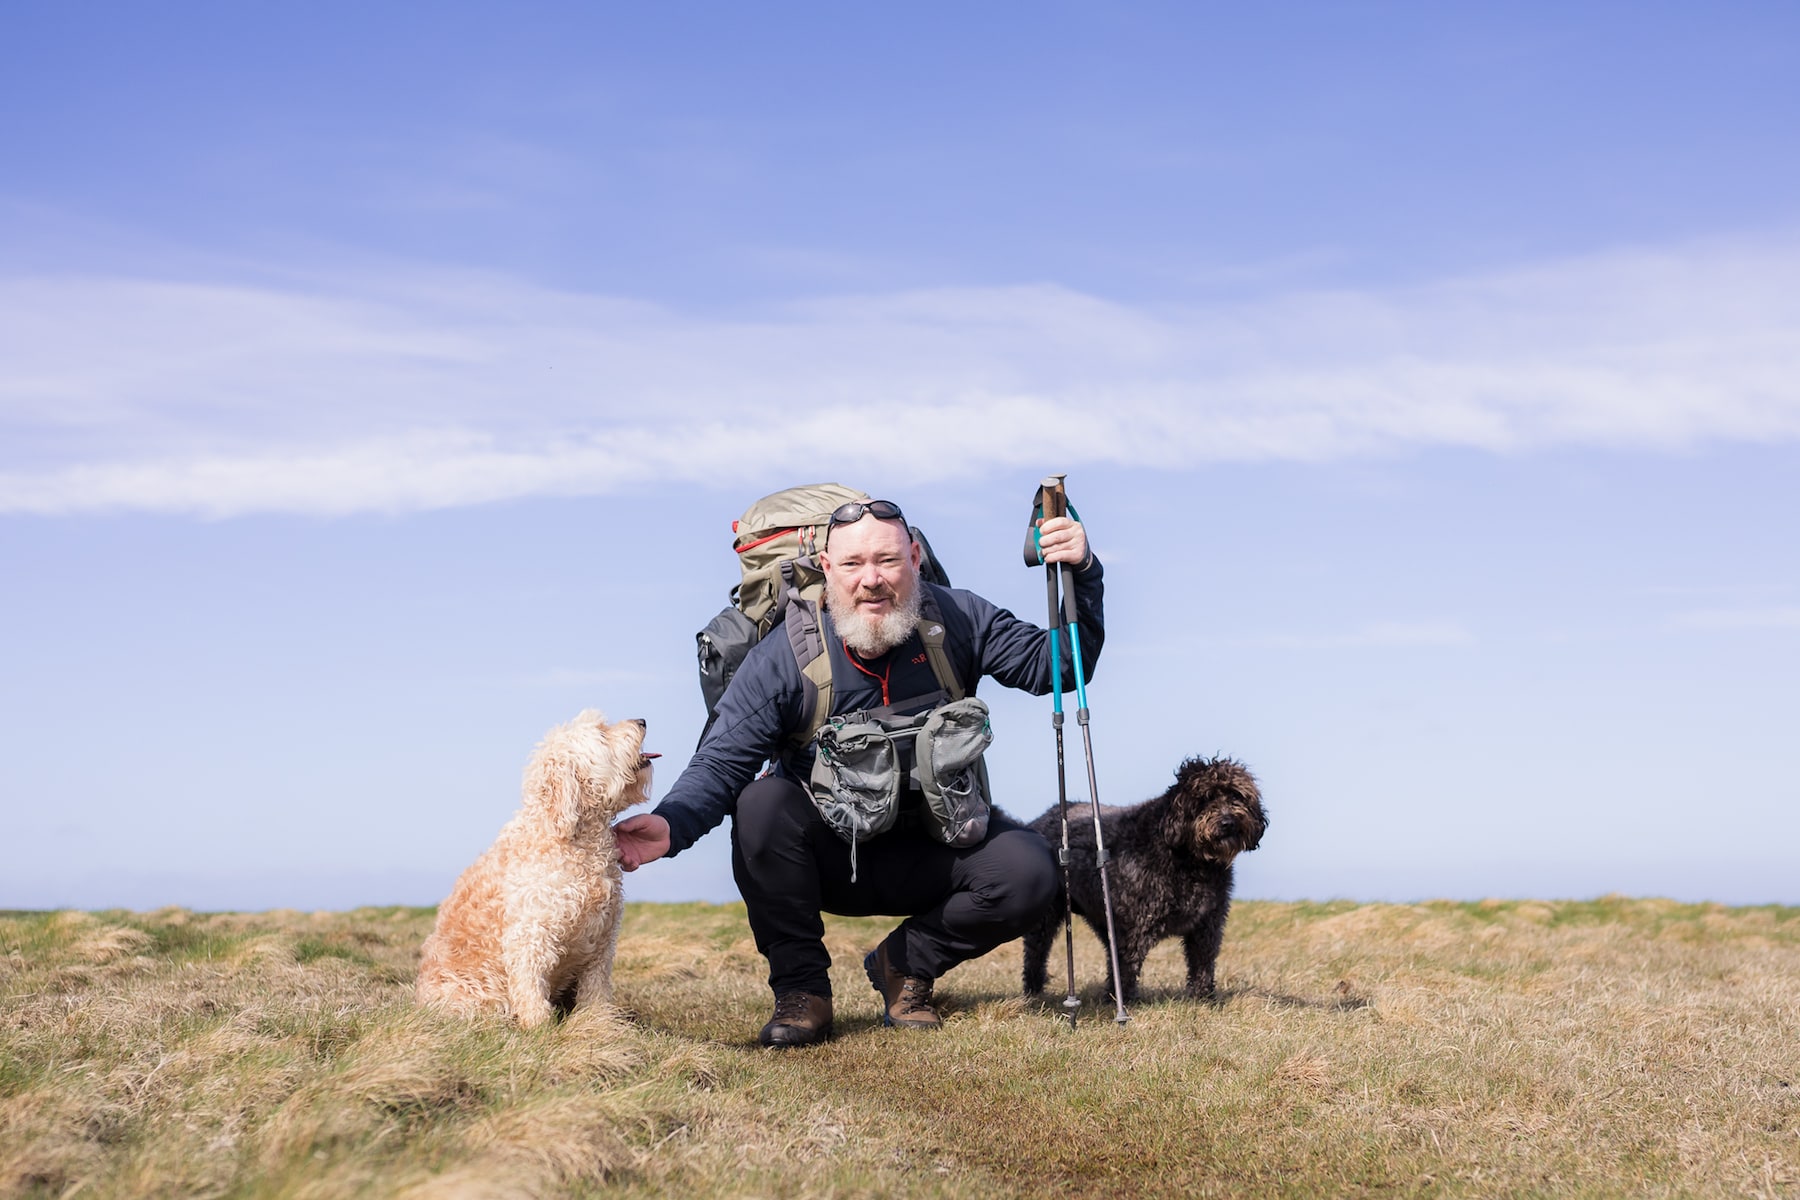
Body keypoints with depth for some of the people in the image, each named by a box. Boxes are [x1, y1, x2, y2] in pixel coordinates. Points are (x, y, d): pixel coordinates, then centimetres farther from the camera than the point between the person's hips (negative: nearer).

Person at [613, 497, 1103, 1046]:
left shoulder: (956, 620, -10)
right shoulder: (782, 658, -17)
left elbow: (1053, 666, -6)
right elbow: (721, 763, -21)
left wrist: (1081, 574, -22)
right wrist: (672, 823, -42)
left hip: (931, 854, 2)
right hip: (829, 858, -1)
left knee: (1028, 873, -25)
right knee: (764, 803, -32)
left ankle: (906, 962, 4)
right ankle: (801, 987, -13)